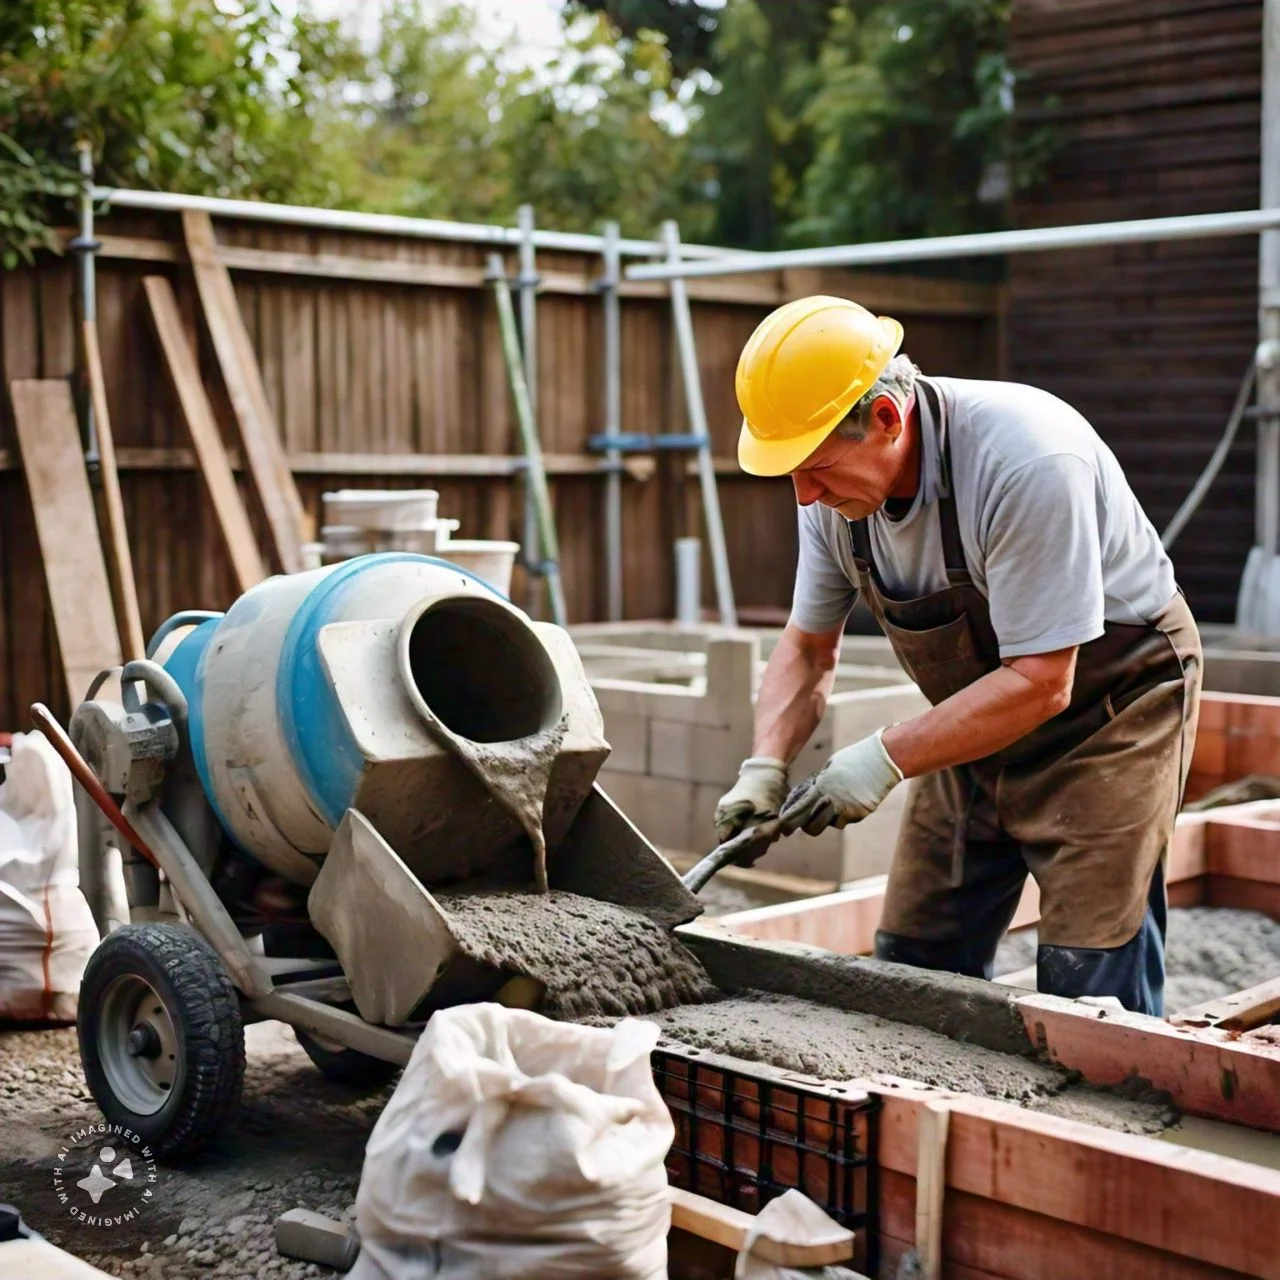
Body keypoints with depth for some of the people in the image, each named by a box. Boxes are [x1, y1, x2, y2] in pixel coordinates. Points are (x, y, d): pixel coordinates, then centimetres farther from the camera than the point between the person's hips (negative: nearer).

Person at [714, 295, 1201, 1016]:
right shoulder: (838, 484, -11)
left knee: (1087, 984, -12)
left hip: (1111, 701, -6)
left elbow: (1039, 683, -30)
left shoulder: (1028, 461, -32)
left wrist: (887, 760, -30)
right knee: (914, 963, 6)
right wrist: (766, 766, -13)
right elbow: (809, 647, 3)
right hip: (978, 718, 7)